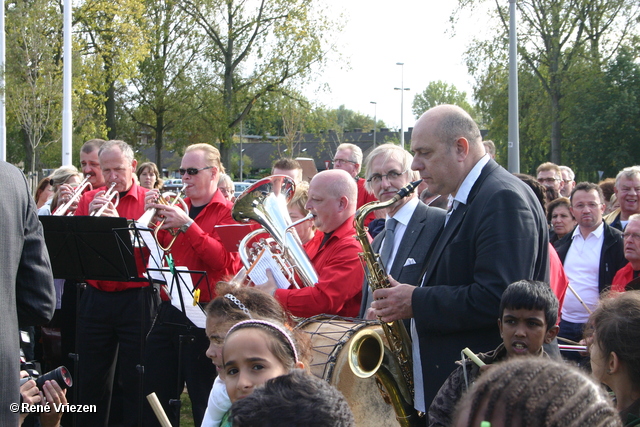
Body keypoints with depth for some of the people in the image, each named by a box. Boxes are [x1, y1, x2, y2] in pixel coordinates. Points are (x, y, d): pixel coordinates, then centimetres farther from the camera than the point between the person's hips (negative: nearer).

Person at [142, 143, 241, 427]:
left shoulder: (229, 212, -3)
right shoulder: (176, 207, 12)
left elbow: (227, 262, -17)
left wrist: (187, 225, -20)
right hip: (169, 312, 6)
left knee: (204, 402, 2)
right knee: (155, 396, 10)